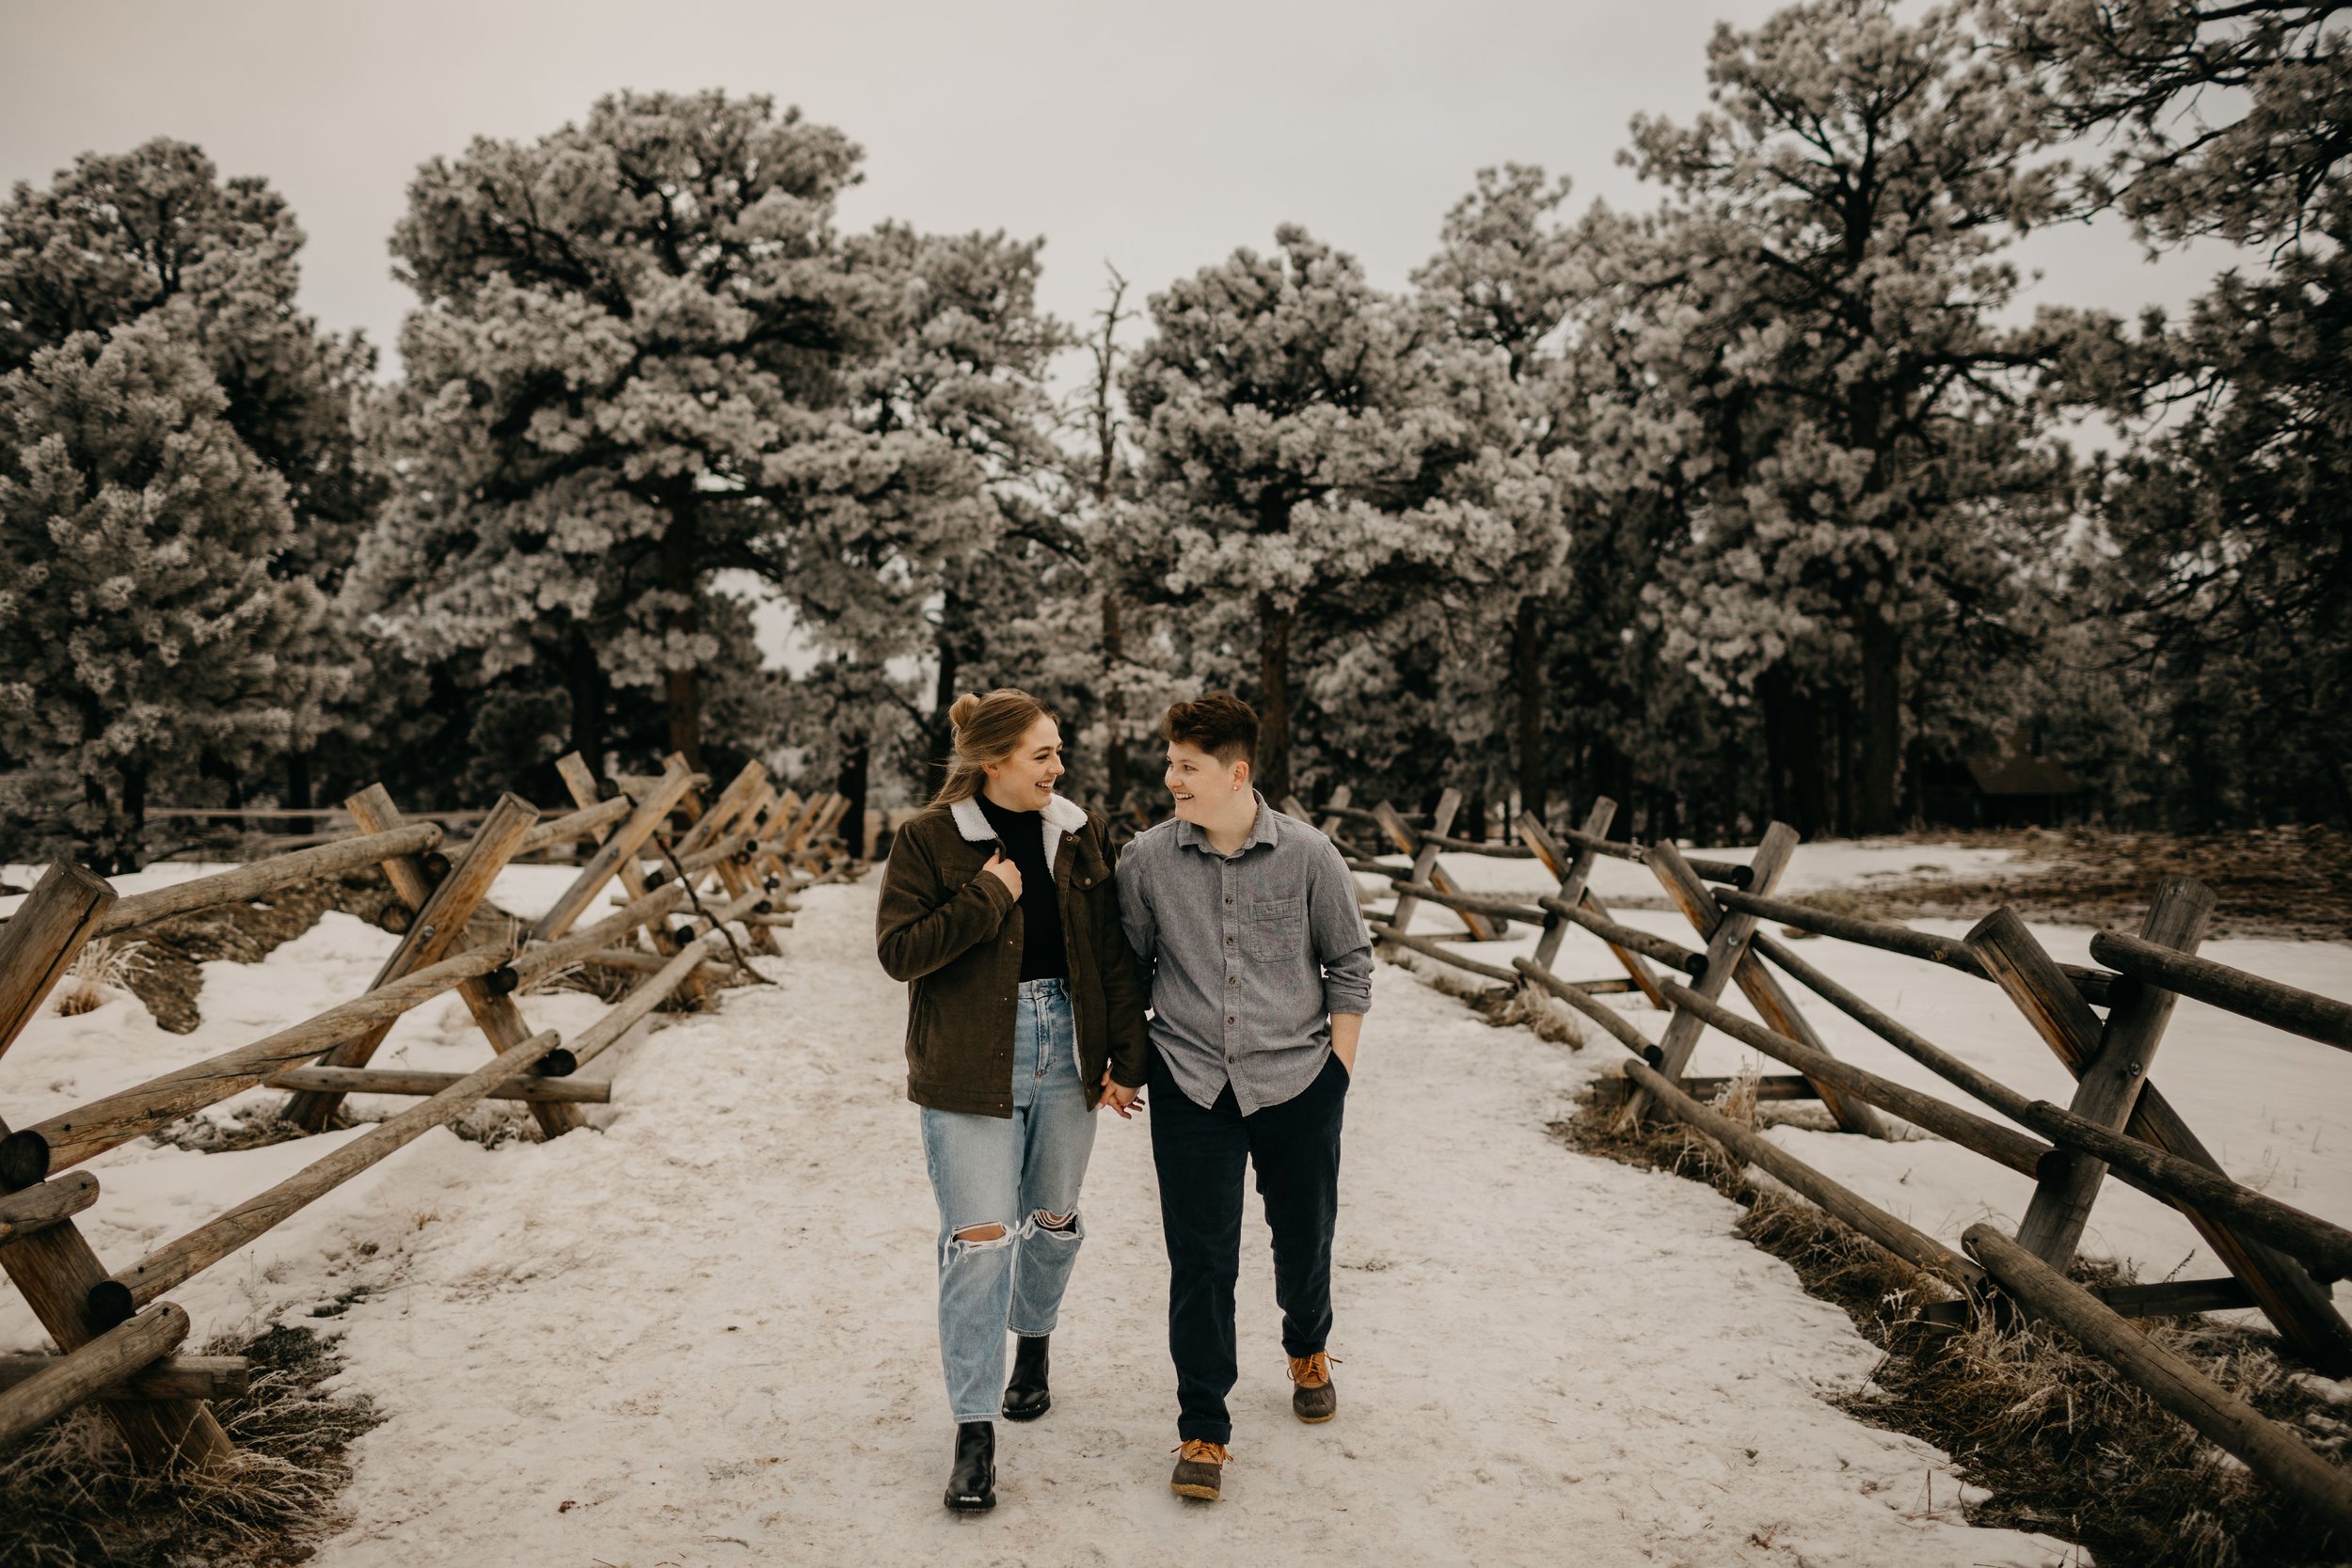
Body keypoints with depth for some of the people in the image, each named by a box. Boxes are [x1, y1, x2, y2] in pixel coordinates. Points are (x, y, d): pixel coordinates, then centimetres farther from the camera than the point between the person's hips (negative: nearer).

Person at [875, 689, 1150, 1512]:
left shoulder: (1079, 833, 4)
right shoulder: (929, 838, -7)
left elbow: (1114, 955, 6)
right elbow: (897, 951, -13)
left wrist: (1128, 1059, 4)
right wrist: (987, 899, -20)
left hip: (1066, 1051, 4)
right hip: (970, 1065, -4)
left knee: (1052, 1220, 17)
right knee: (978, 1240, -5)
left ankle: (1033, 1346, 45)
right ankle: (974, 1430, 6)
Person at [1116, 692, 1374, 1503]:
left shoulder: (1308, 855, -8)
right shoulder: (1147, 860, -5)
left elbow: (1349, 964, 3)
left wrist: (1337, 1069, 1)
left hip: (1297, 1080, 0)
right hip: (1191, 1087, 0)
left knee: (1304, 1236, 17)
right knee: (1200, 1260, 1)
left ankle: (1308, 1351, 48)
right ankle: (1202, 1428, 16)